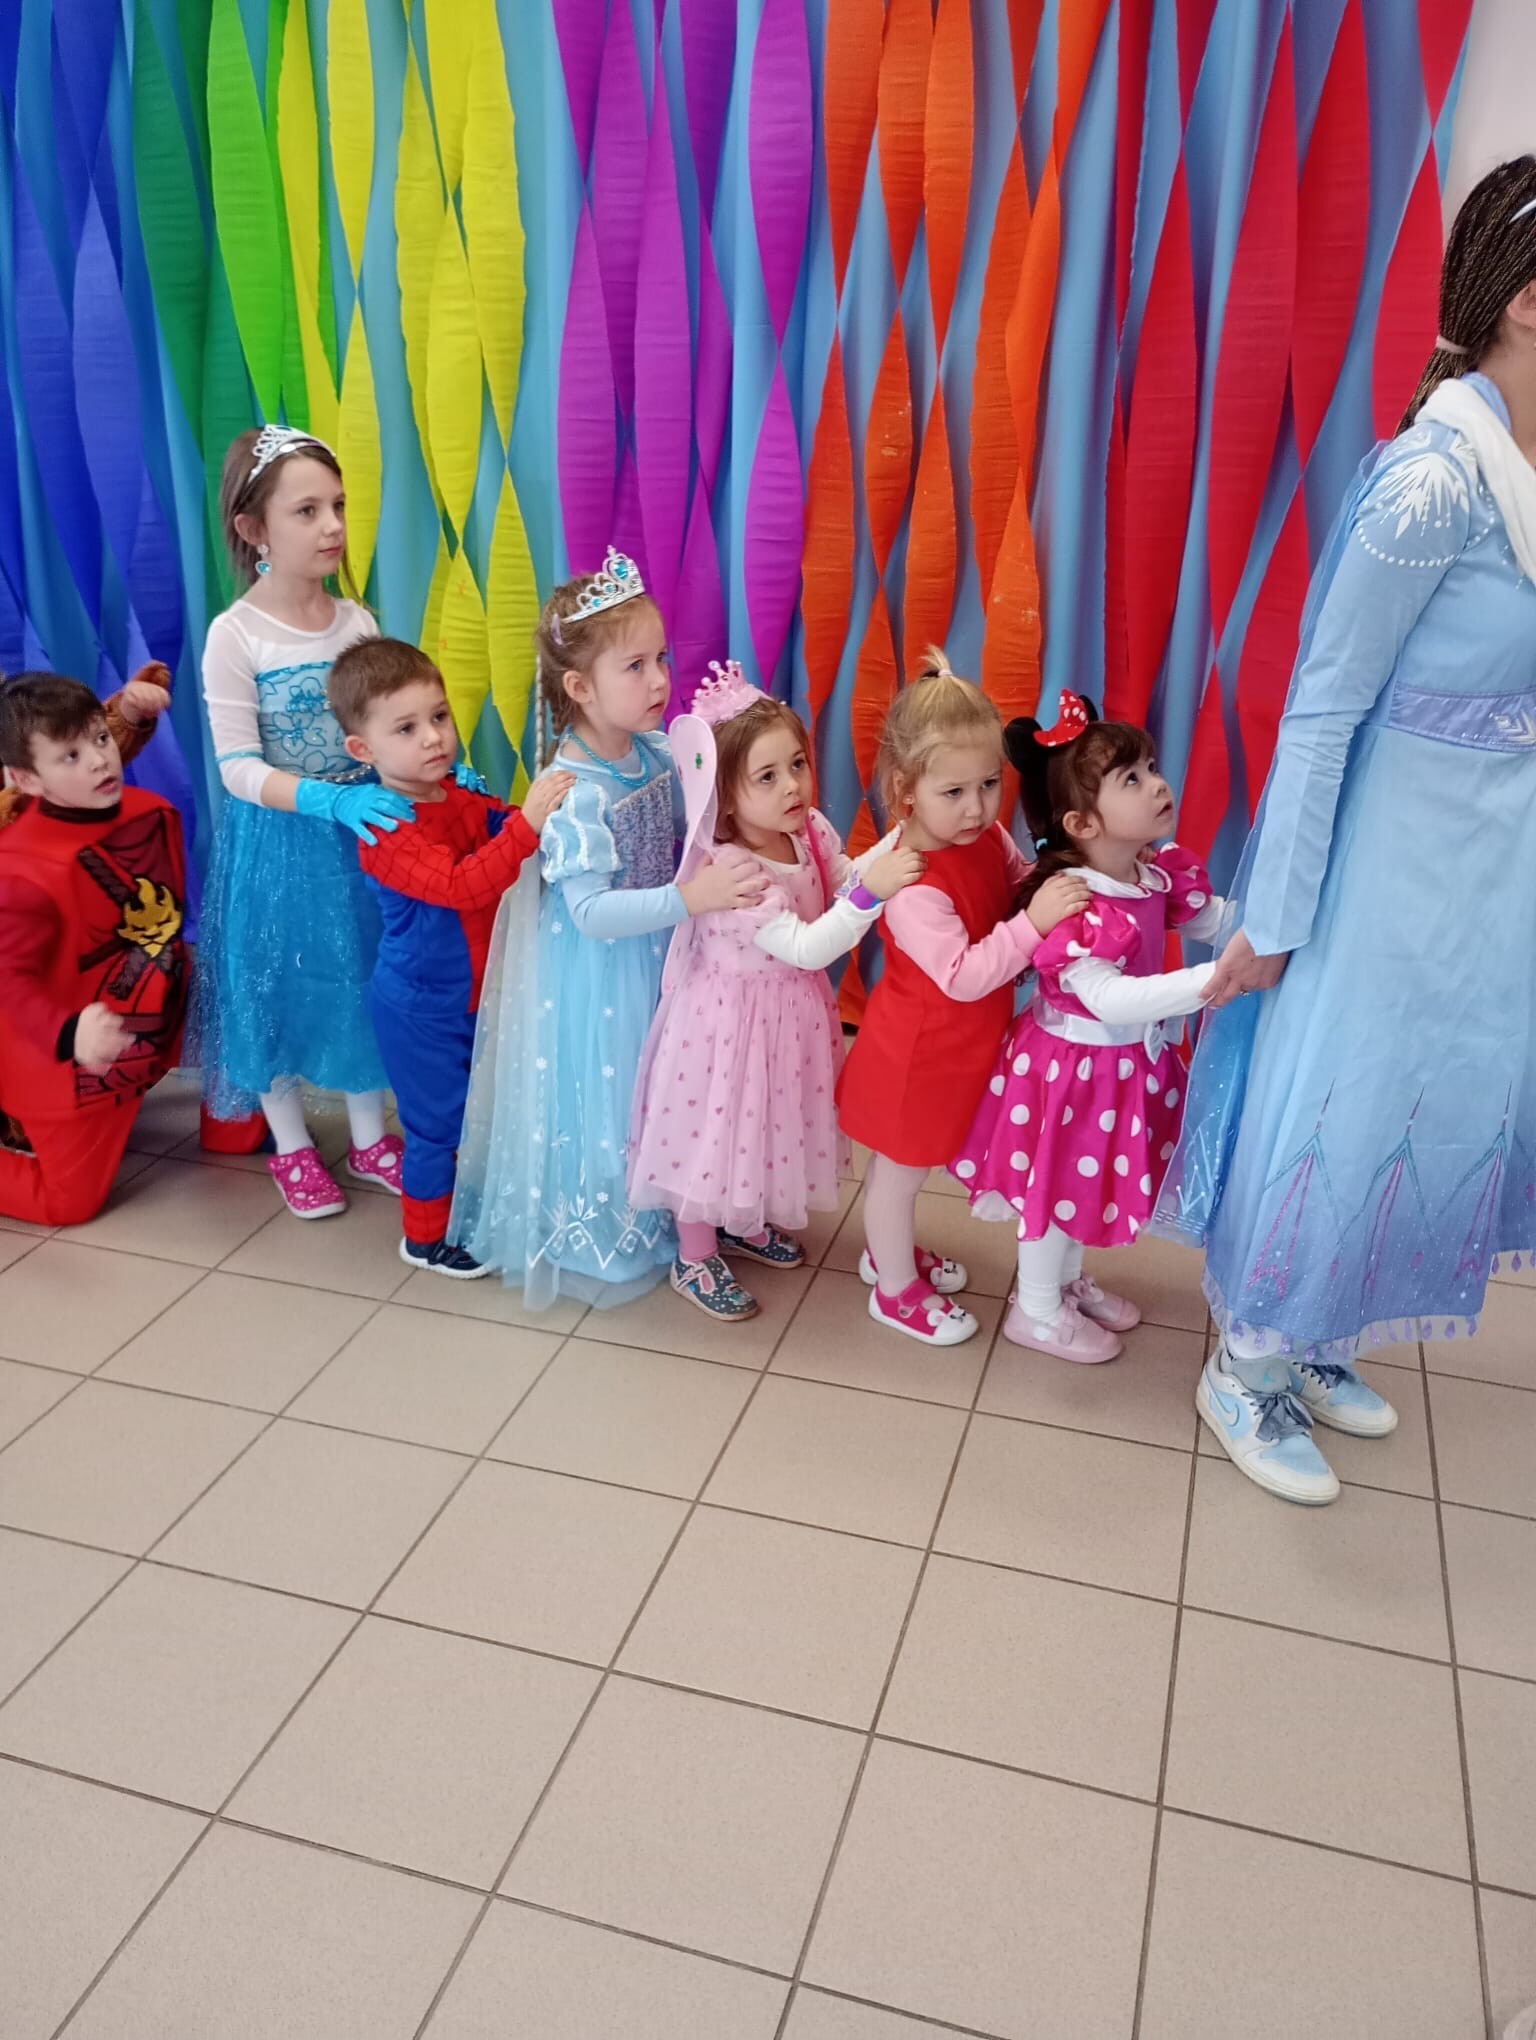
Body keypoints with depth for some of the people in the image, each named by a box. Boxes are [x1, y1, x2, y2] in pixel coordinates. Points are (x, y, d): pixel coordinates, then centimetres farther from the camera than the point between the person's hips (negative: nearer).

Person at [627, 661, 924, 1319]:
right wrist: (870, 891, -42)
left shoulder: (810, 831, -9)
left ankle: (746, 1225, 50)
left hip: (792, 1010, 8)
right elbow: (806, 947, -35)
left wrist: (894, 846, -7)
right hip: (732, 1016, -8)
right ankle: (696, 1259, 31)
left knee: (771, 1119, 24)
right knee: (716, 1127, 9)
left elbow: (844, 880, 9)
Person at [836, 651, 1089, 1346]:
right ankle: (896, 1290, 36)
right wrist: (1033, 923, -42)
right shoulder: (913, 886, -33)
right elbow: (962, 976, -36)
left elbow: (1022, 884, 10)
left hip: (960, 1044, 8)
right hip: (918, 1050, -8)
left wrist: (1062, 887, -10)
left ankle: (889, 1250, 52)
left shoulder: (990, 838, -8)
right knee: (902, 1170, 15)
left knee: (904, 1160, 28)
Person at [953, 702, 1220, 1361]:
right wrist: (1209, 981, -46)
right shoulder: (1072, 905, -32)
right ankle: (1037, 1311, 35)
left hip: (1131, 1060, 8)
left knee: (1094, 1178, 26)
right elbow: (1109, 998, -41)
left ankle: (1069, 1281, 50)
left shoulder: (1160, 874, -5)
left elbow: (1214, 919, 10)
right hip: (1072, 1065, -8)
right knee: (1060, 1183, 11)